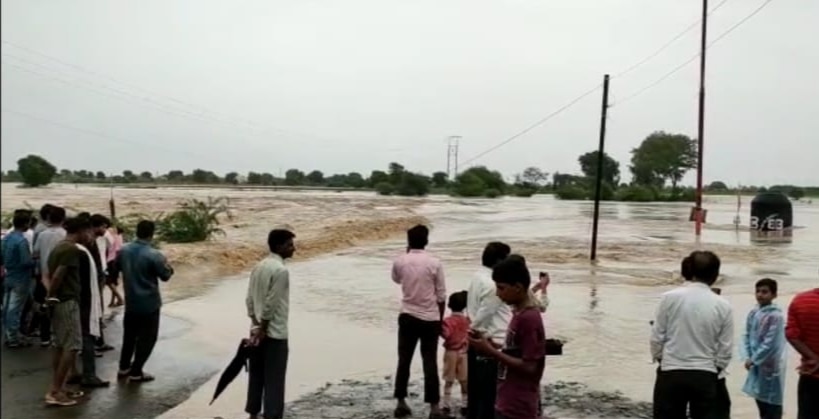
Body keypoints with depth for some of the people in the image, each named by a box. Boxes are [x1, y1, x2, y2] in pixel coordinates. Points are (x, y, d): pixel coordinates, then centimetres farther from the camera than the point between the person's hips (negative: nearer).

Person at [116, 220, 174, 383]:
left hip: (130, 301, 6)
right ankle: (136, 372, 8)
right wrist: (168, 267, 9)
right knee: (147, 338, 5)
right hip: (149, 303, -6)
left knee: (129, 335, 21)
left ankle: (124, 368, 30)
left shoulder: (124, 250, -3)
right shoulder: (154, 255, -22)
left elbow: (117, 266, 16)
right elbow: (165, 276, -10)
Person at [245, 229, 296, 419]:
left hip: (258, 330, 9)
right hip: (275, 333, -9)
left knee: (256, 374, 18)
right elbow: (271, 304, -22)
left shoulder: (259, 266, 7)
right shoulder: (281, 270, -20)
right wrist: (263, 329, -13)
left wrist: (256, 326, 11)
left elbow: (250, 300, 9)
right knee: (274, 379, 0)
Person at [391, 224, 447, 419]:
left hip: (407, 317, 2)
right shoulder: (435, 263, -10)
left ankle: (401, 403, 15)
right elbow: (441, 295, -5)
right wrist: (440, 319, 7)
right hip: (430, 318, -2)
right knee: (430, 362, 3)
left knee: (404, 360, 11)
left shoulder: (400, 261, -4)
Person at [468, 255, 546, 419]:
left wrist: (492, 352, -19)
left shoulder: (529, 318, -20)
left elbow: (529, 367, -22)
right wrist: (492, 345, 3)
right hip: (508, 404, 10)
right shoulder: (520, 313, 9)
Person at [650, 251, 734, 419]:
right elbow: (726, 350, 1)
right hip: (705, 376, 1)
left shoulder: (670, 297, -6)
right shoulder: (723, 305, -2)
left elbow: (657, 337, -2)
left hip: (671, 373, -1)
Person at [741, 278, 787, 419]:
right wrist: (748, 357, -4)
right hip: (757, 364, 7)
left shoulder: (776, 316, -17)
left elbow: (770, 343, -18)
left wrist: (754, 359, -12)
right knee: (760, 399, 18)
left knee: (772, 402, -1)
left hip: (771, 365, -7)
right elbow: (747, 336, 8)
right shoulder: (753, 313, 5)